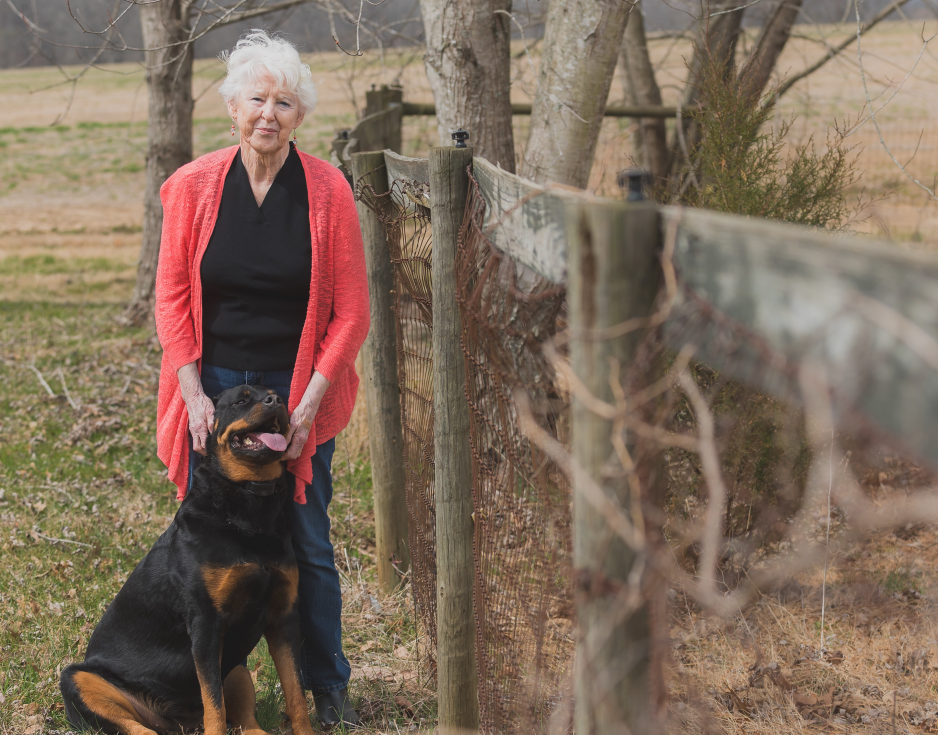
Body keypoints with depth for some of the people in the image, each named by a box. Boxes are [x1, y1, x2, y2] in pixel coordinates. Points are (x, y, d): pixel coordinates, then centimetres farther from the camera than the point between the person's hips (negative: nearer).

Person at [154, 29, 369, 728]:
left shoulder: (327, 189, -7)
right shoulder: (193, 186, -3)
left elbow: (351, 312, -4)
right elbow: (173, 298, 2)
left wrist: (308, 404, -10)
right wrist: (193, 394, -7)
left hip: (300, 389, -1)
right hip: (213, 384, 1)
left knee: (308, 544, 6)